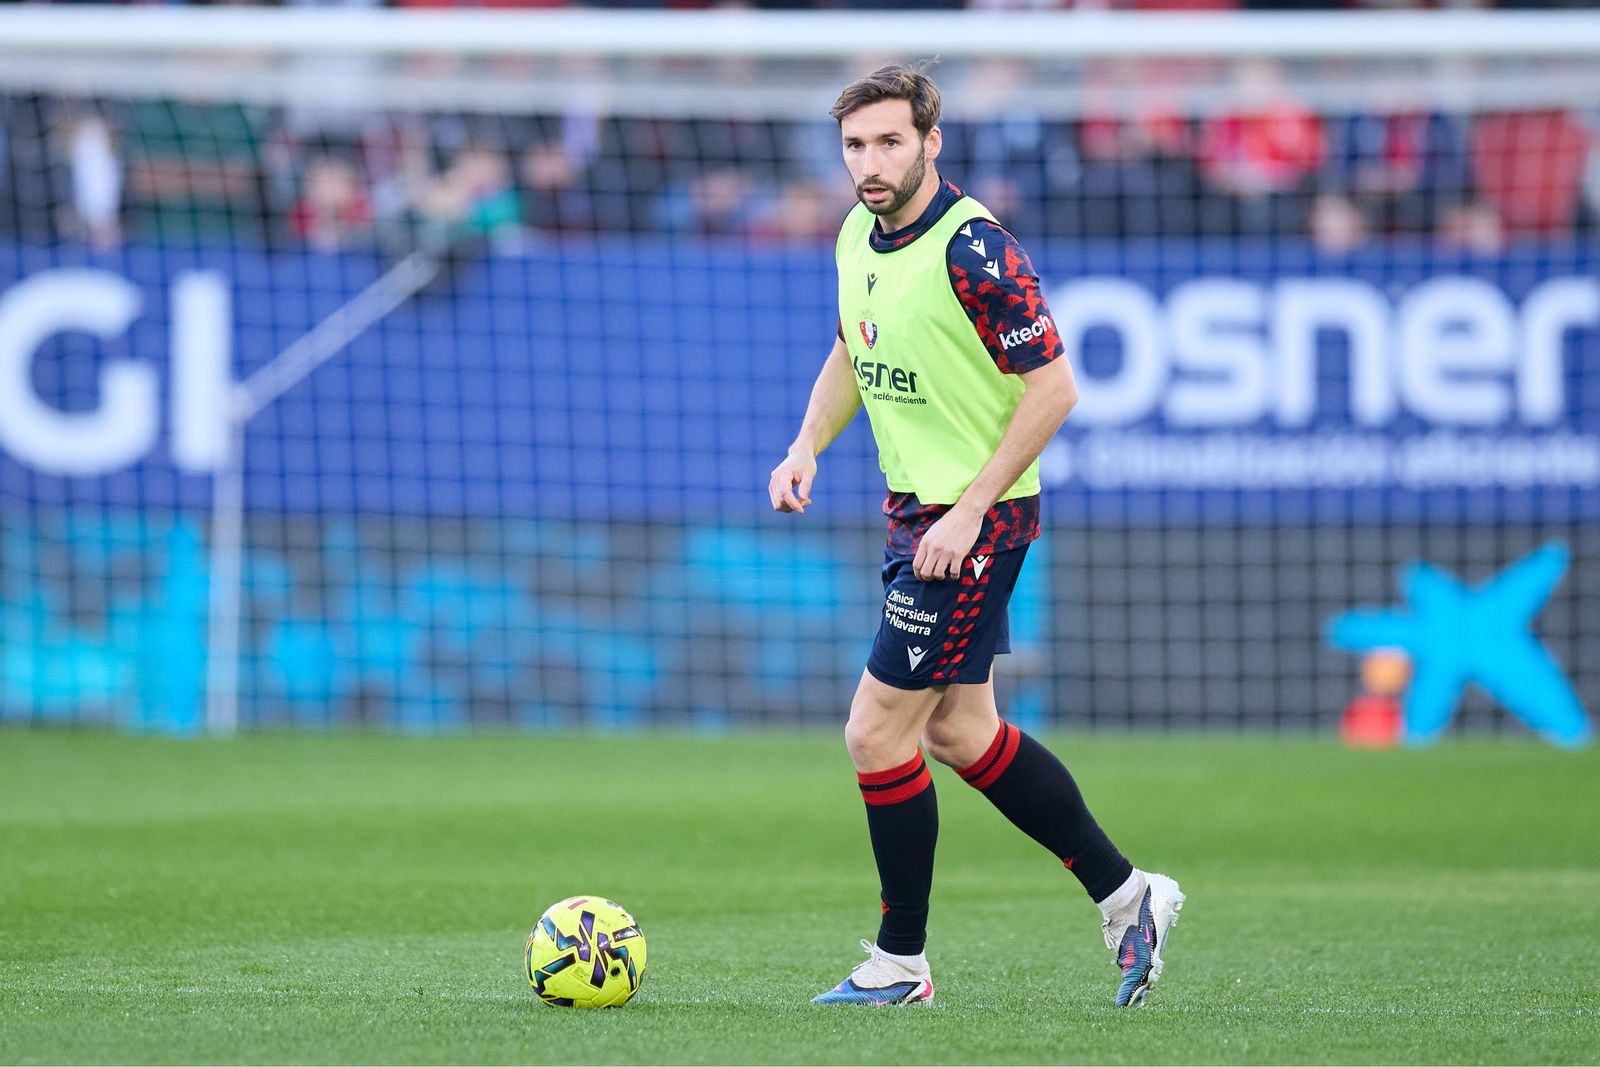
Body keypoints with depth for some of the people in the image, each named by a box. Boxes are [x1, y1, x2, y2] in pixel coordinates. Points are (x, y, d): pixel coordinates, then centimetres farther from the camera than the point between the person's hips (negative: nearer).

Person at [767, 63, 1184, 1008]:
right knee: (960, 732, 16)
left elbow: (1054, 386, -21)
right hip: (915, 509, 9)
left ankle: (900, 965, 7)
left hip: (975, 522, -9)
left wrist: (971, 509, -22)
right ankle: (1126, 894, 26)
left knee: (878, 732, -6)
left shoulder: (973, 250, -21)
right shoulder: (860, 234, 5)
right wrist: (807, 449, 5)